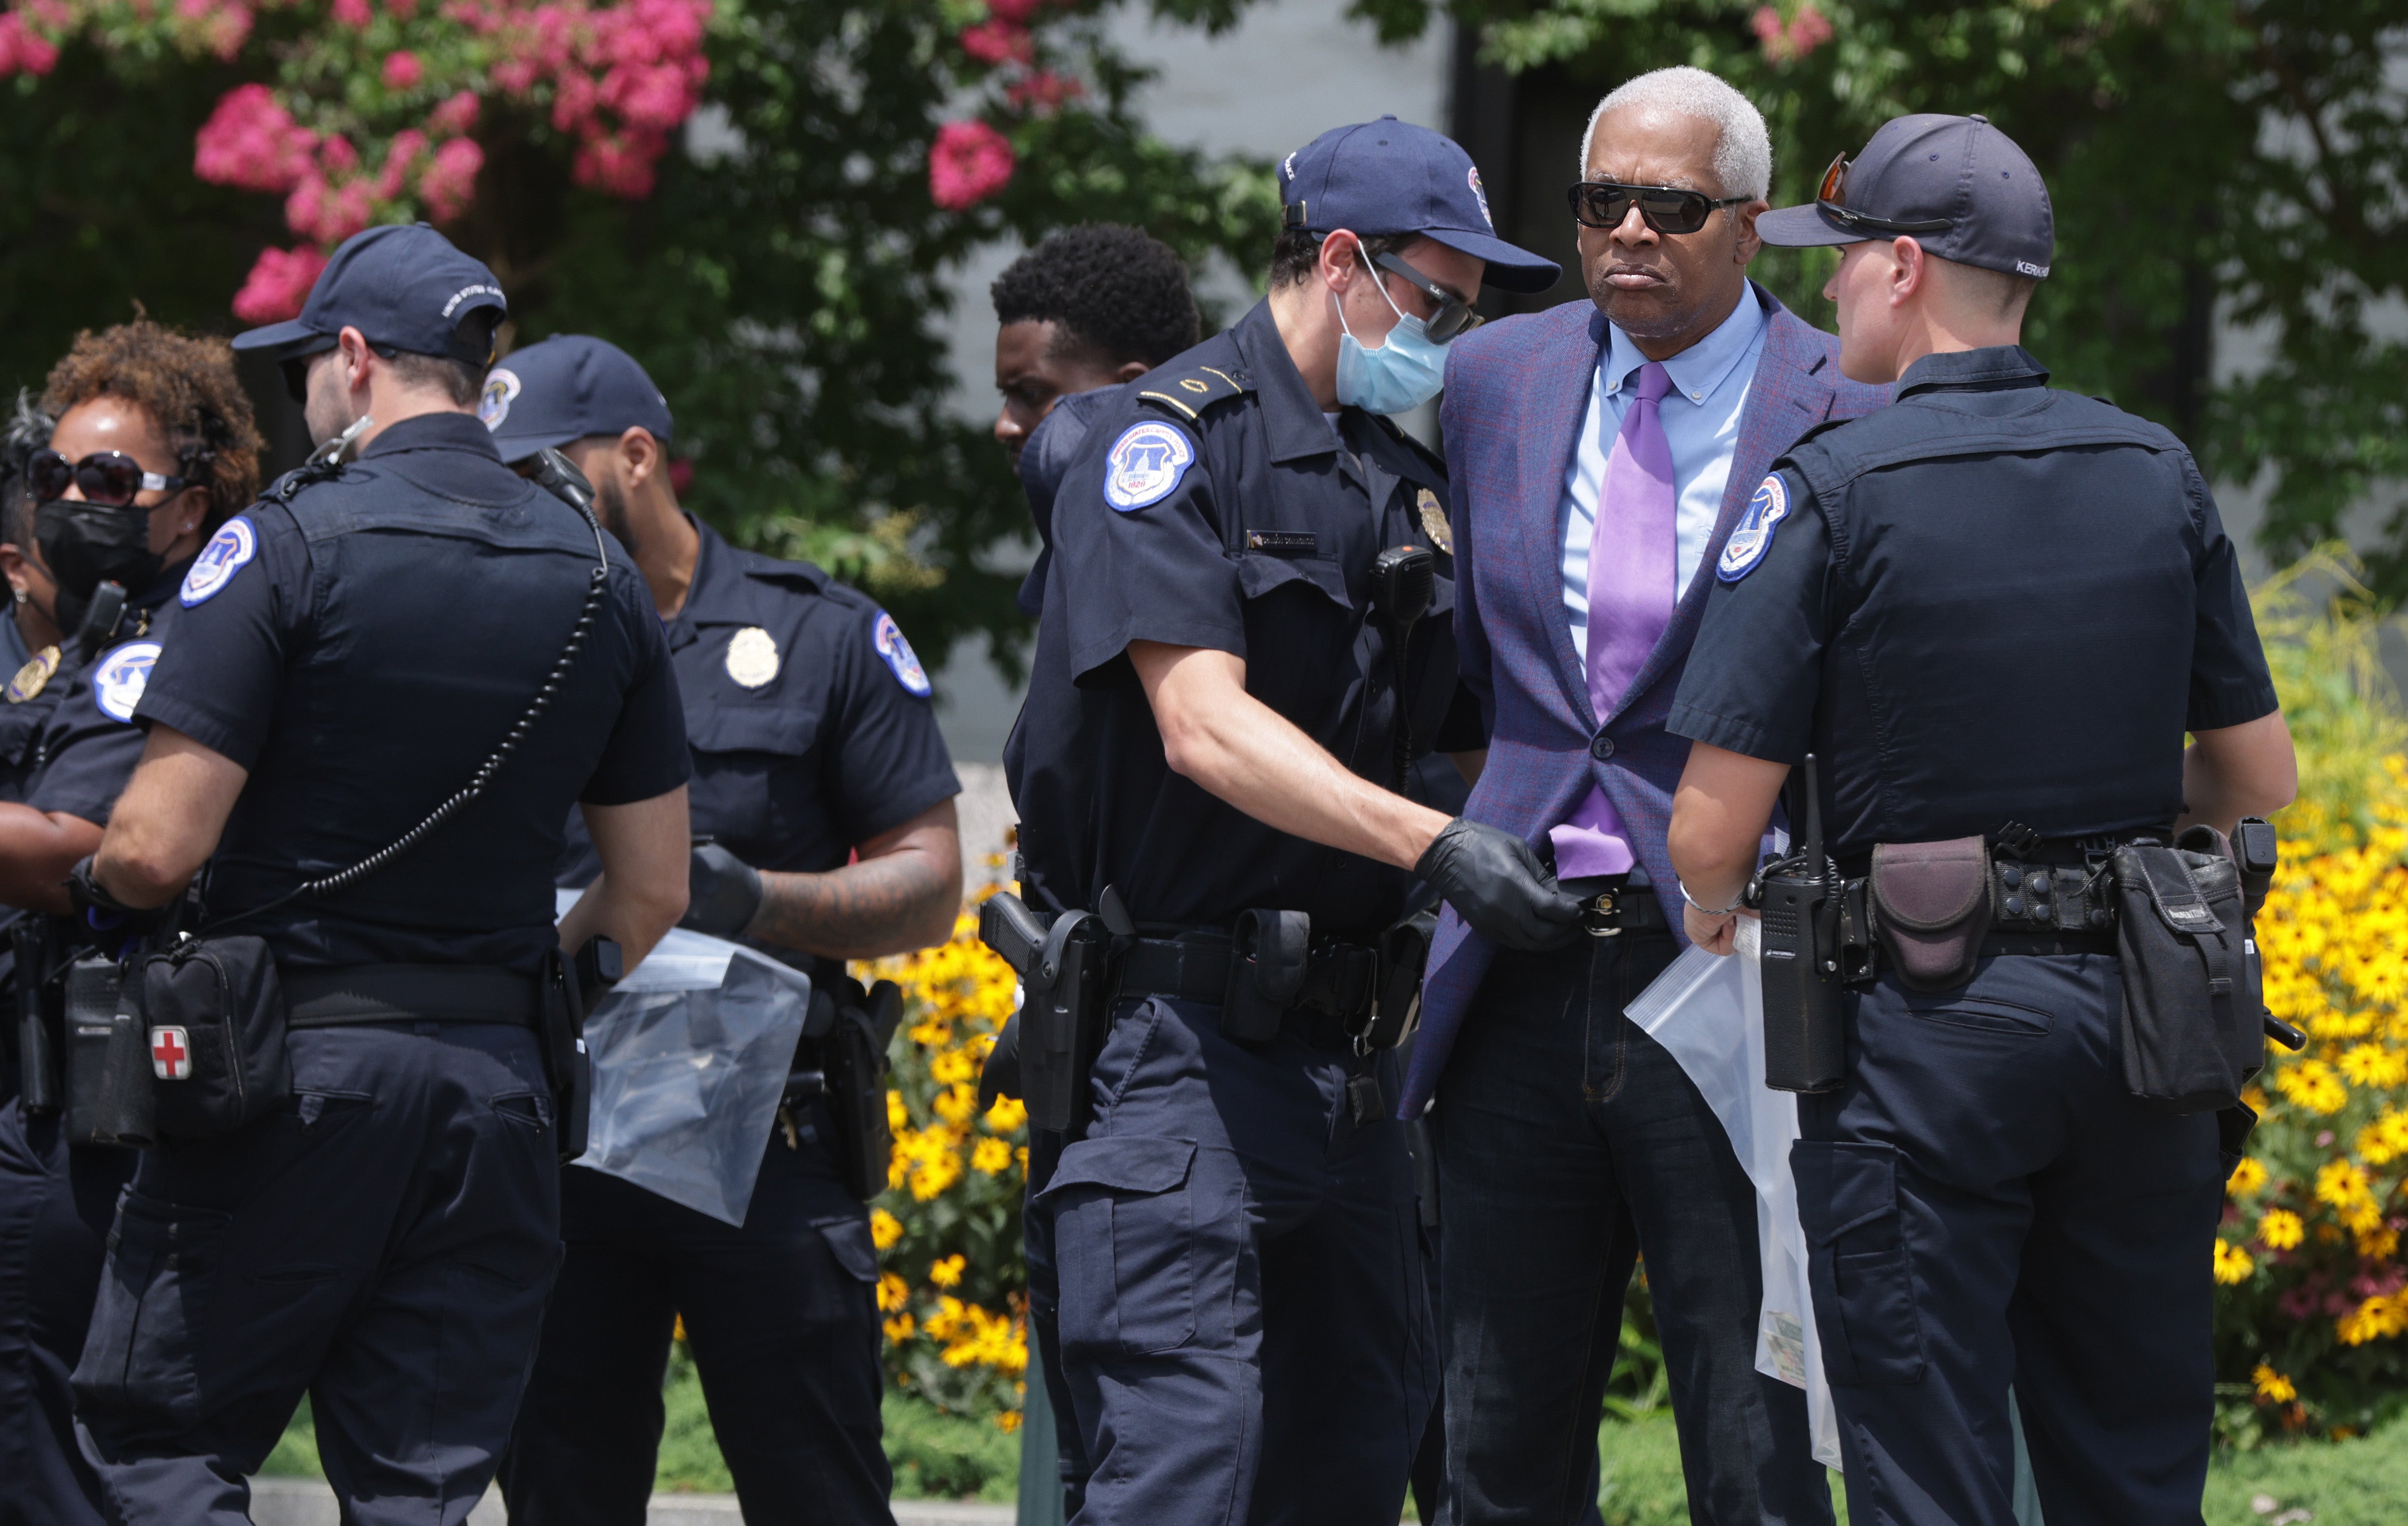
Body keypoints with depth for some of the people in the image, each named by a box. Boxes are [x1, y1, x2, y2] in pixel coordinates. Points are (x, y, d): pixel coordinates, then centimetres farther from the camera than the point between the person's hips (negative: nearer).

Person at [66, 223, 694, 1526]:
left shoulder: (286, 547, -10)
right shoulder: (601, 581, 9)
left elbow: (156, 849, -14)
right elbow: (653, 893, 12)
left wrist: (93, 881, 8)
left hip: (290, 1074, -5)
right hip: (496, 1096, 5)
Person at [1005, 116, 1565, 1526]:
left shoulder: (1410, 484, 16)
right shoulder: (1173, 439, -7)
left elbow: (1472, 742, 21)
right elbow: (1204, 728, -19)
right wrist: (1438, 845, -29)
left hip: (1342, 1044, 8)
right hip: (1176, 1038, -8)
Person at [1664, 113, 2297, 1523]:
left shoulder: (1830, 494, -9)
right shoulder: (2161, 480, 6)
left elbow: (1712, 833, -10)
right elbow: (2260, 776, 13)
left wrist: (1715, 909, 12)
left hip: (1925, 1027, -5)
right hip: (2139, 1014, 5)